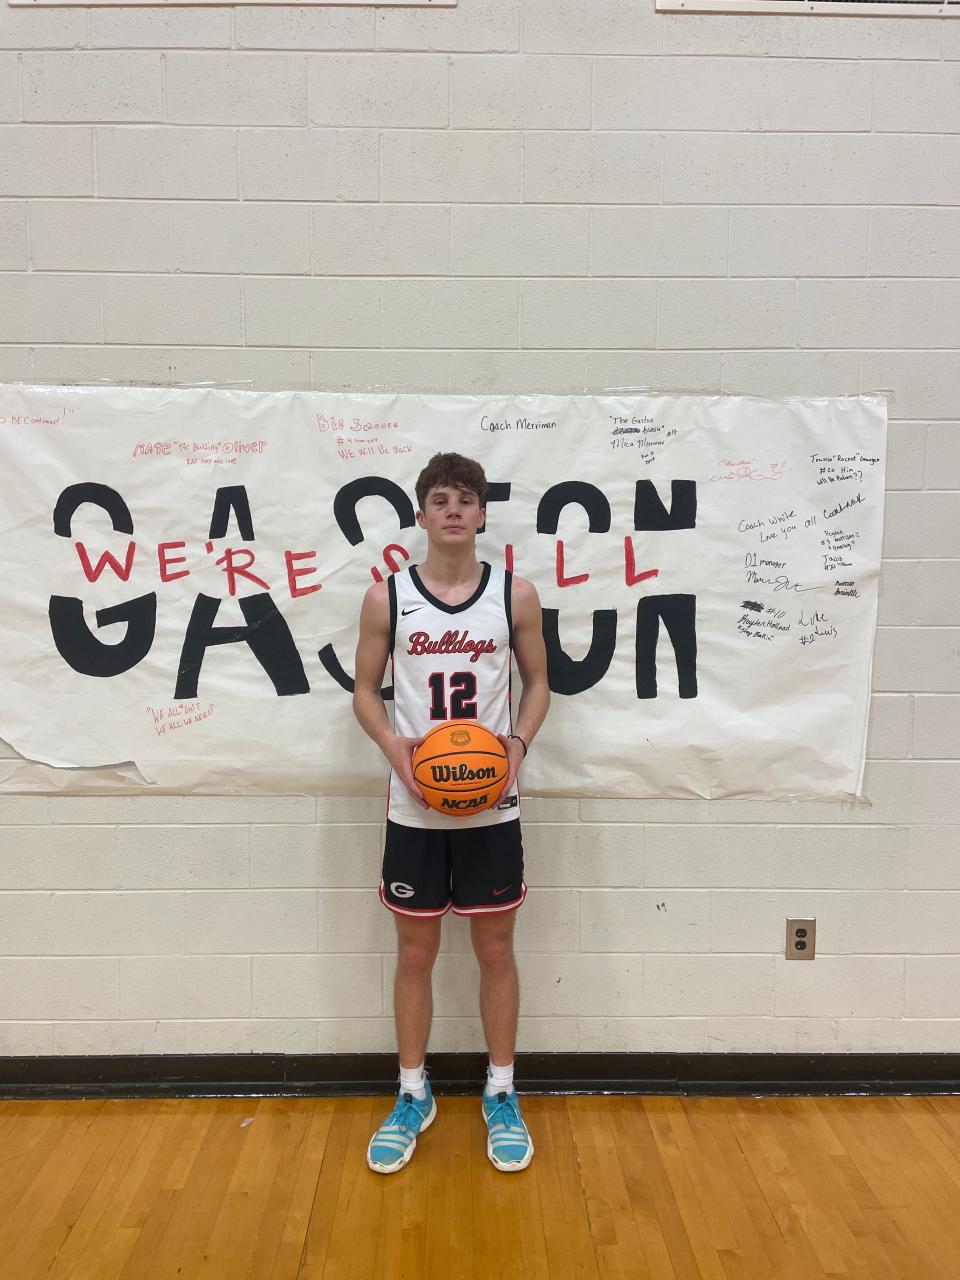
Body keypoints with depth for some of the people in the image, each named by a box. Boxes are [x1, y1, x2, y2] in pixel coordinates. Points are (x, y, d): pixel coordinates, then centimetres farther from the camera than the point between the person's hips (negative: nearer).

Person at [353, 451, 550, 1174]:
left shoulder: (516, 594, -2)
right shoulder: (386, 598, -2)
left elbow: (538, 682, 7)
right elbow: (366, 689, 5)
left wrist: (519, 741, -11)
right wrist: (393, 744, -14)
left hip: (492, 805, 0)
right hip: (414, 807, 0)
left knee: (495, 949, 11)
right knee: (416, 952, 12)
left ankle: (502, 1096, 30)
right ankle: (413, 1096, 31)